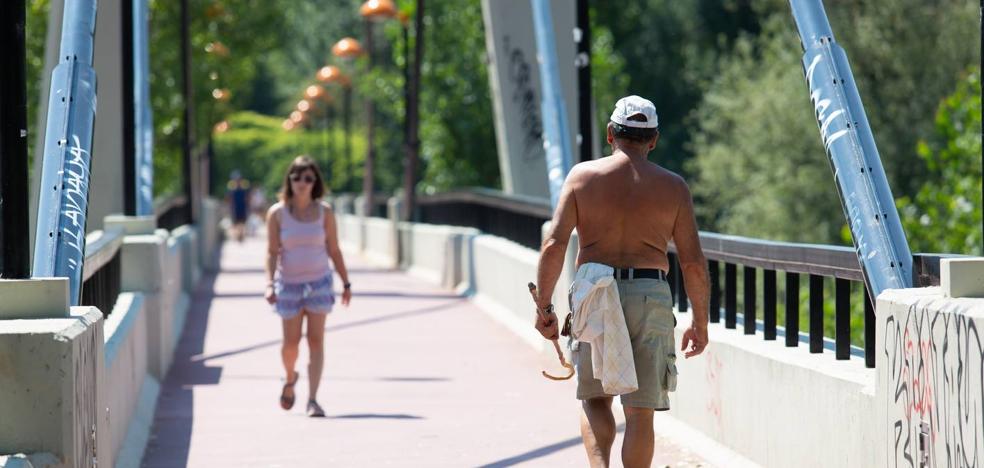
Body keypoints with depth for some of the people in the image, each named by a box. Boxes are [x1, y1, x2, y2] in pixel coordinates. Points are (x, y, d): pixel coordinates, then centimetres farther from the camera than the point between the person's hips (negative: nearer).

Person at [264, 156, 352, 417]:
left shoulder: (324, 212, -2)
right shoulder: (277, 213, -5)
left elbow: (334, 250, 4)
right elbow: (272, 252, -6)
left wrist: (346, 283, 6)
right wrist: (269, 284, -17)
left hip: (319, 282, 0)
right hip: (289, 284, 0)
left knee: (316, 341, -7)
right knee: (291, 342, 5)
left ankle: (312, 400, -9)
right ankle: (290, 380, 37)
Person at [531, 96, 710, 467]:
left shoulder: (582, 176, 4)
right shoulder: (673, 186, 4)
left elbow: (553, 245, -4)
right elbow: (693, 263, 2)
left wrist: (543, 306, 3)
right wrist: (700, 322, 11)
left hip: (594, 296, 0)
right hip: (650, 297, 0)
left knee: (595, 399, 15)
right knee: (640, 411, 6)